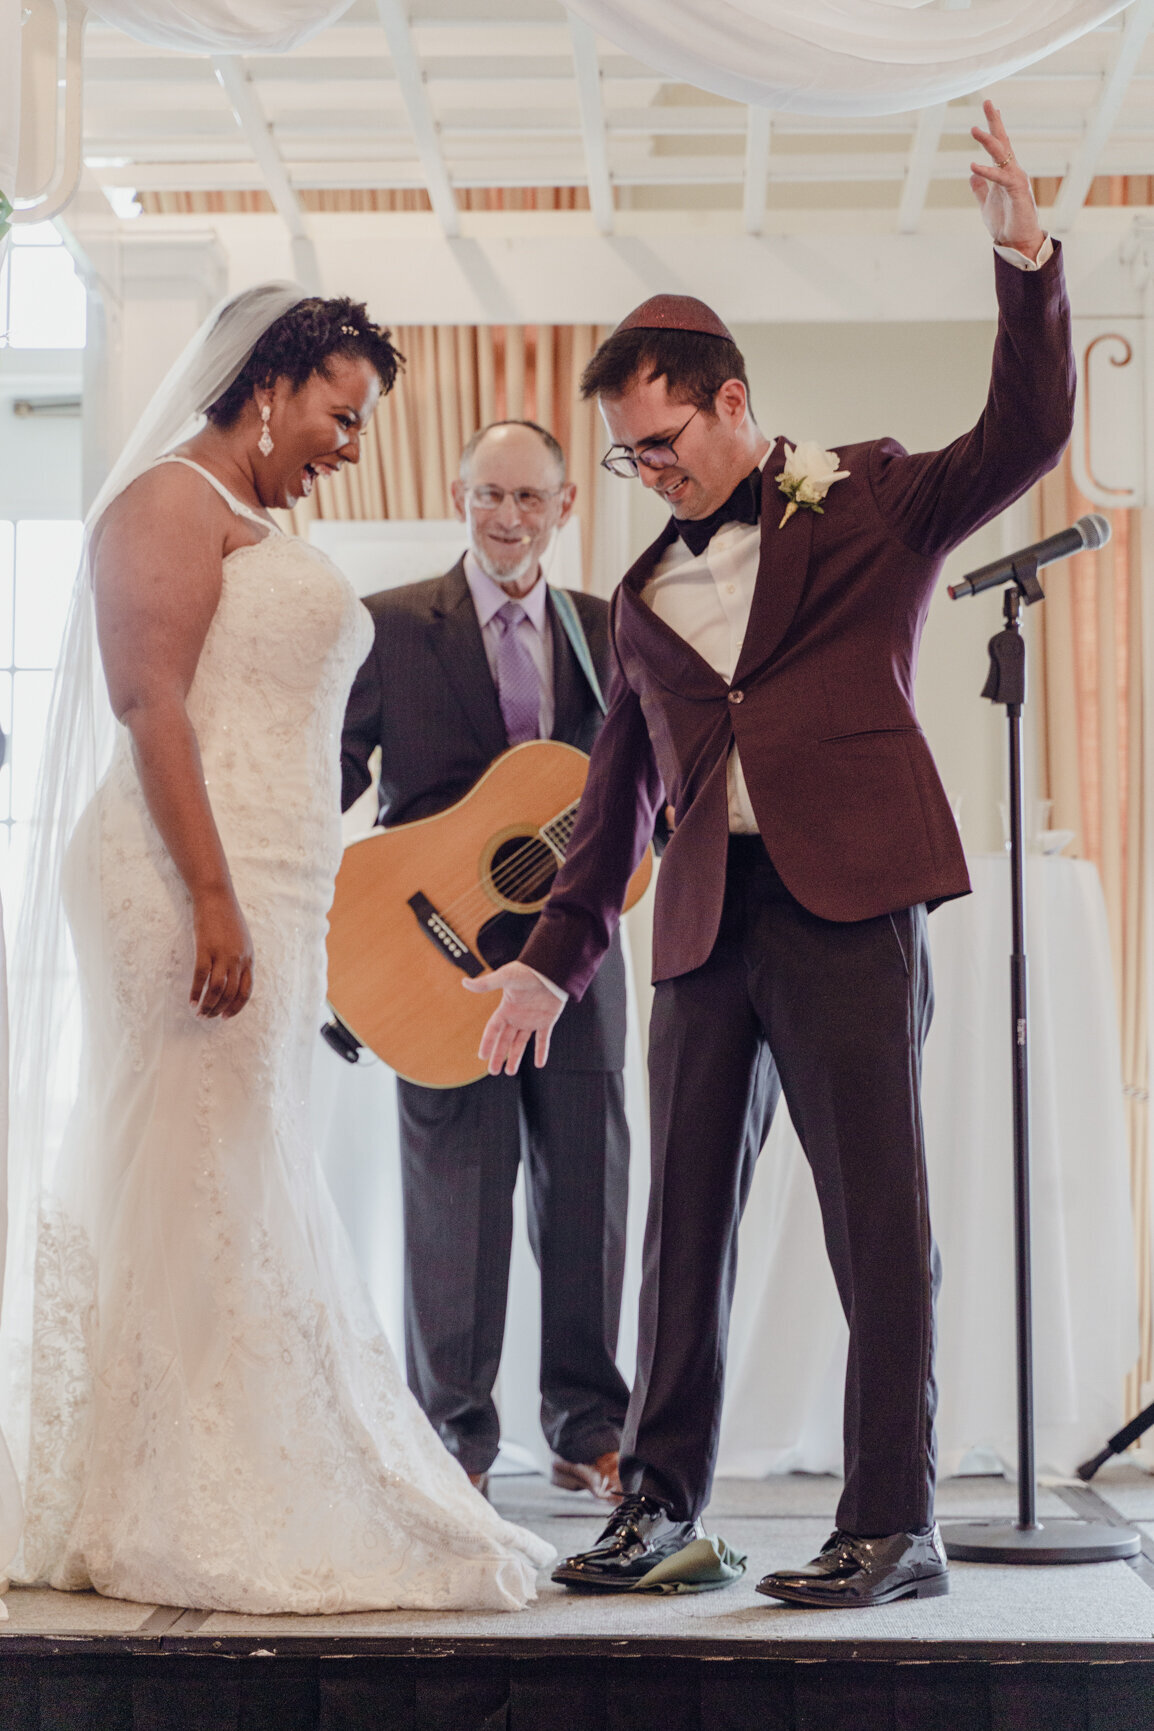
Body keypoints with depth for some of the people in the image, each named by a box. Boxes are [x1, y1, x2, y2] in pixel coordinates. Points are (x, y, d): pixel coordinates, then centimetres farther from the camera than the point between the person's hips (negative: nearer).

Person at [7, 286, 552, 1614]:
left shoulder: (260, 534, 24)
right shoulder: (171, 498, -4)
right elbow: (149, 698, -15)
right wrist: (213, 897, -23)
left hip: (263, 891, 10)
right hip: (195, 883, -10)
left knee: (240, 1196, 8)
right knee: (191, 1190, -8)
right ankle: (178, 1523, -4)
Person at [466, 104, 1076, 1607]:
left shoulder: (869, 501, 8)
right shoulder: (645, 595, 20)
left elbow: (1027, 438, -6)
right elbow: (623, 789, 23)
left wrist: (1027, 261, -19)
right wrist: (553, 955, 20)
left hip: (846, 902, -5)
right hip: (705, 919, 5)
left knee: (878, 1221, -5)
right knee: (686, 1217, 9)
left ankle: (894, 1527, 1)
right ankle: (663, 1497, 21)